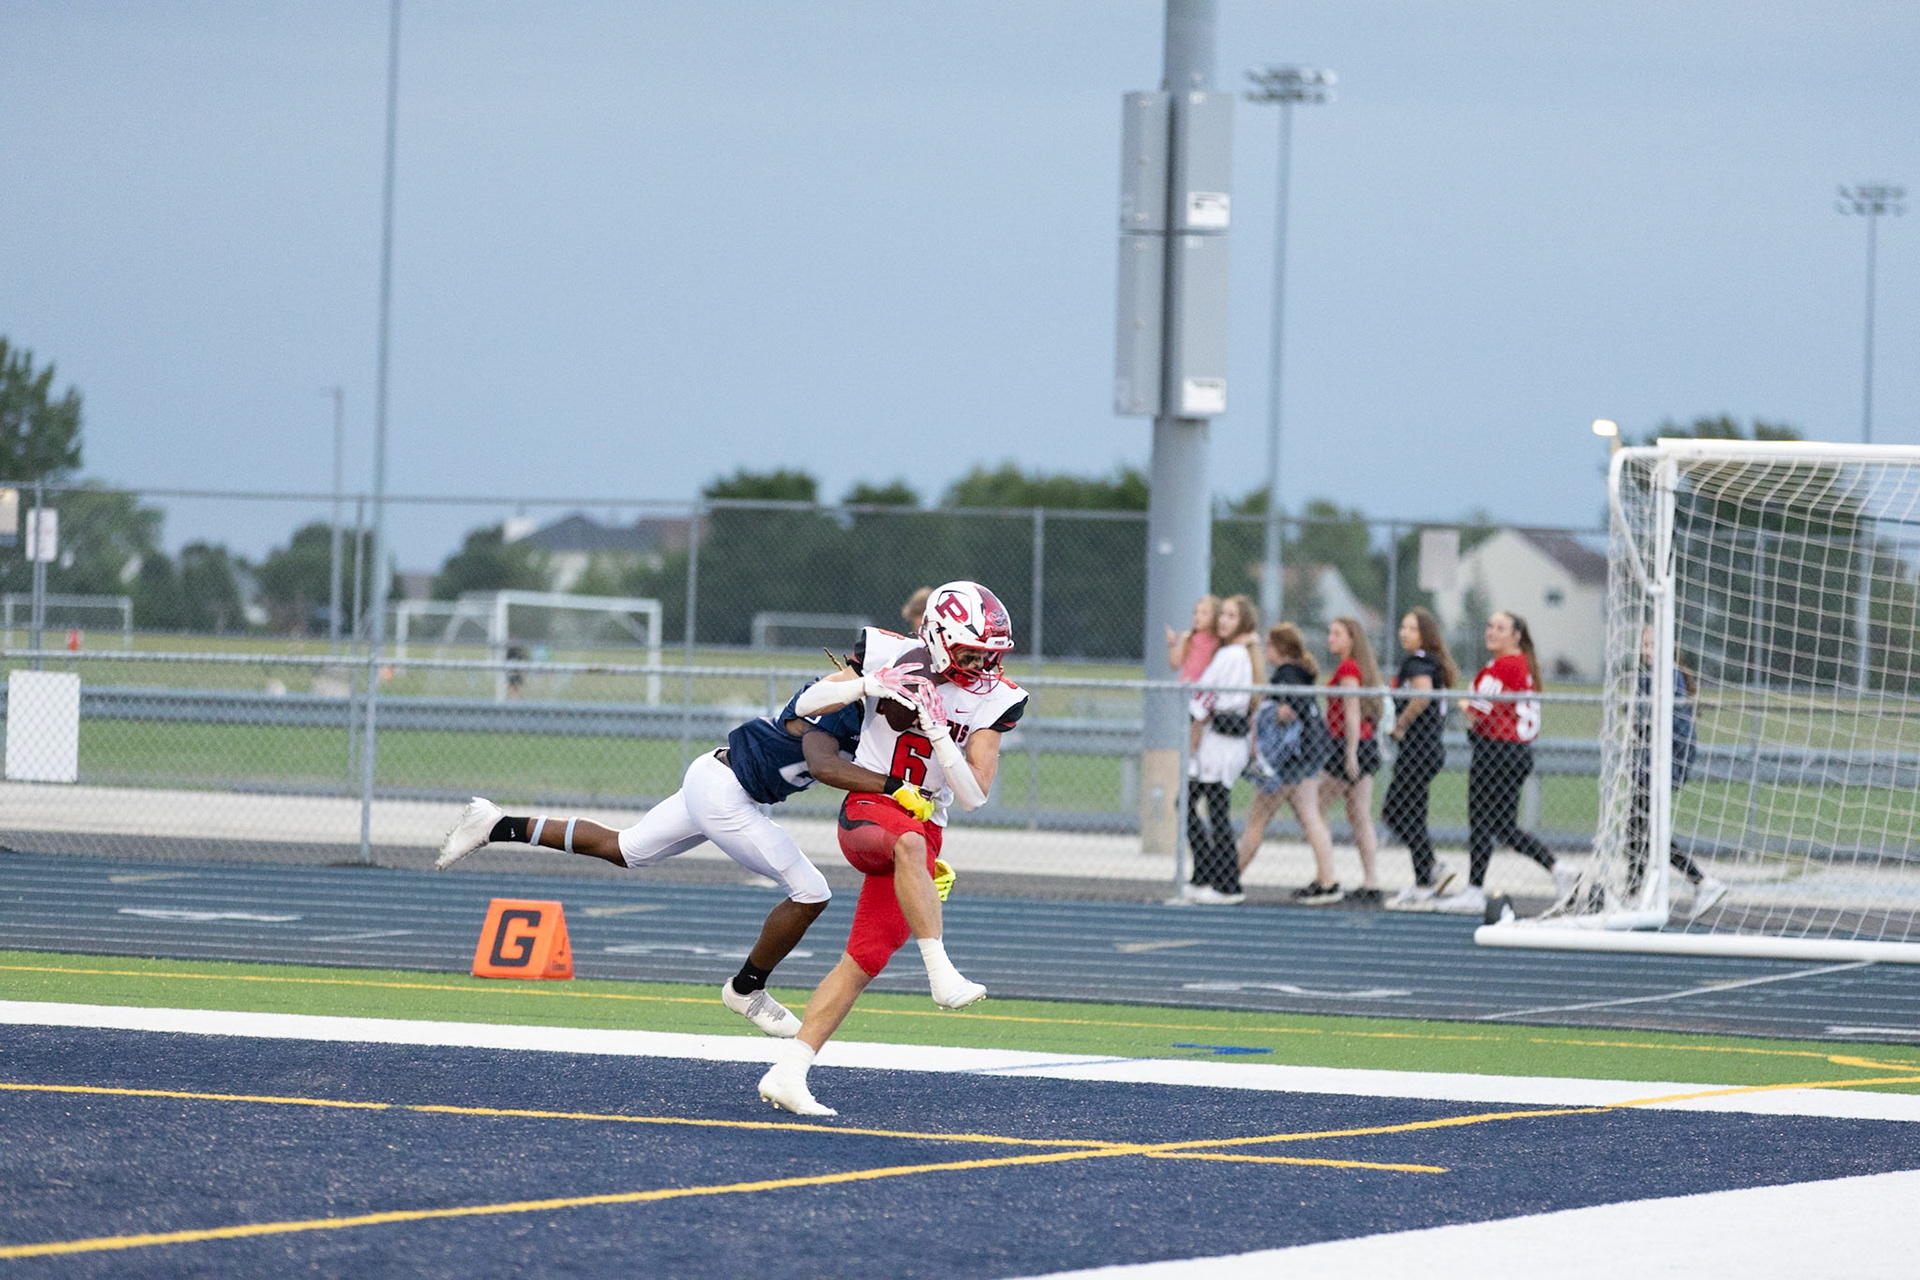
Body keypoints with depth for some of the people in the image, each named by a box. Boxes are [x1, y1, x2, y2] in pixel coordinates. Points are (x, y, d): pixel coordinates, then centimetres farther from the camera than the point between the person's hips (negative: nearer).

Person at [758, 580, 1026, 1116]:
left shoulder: (993, 700, -2)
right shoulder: (889, 654, -5)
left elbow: (974, 795, -7)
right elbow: (808, 705, 2)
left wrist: (937, 732, -19)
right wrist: (866, 685, -16)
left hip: (924, 830, 3)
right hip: (868, 809, -3)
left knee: (864, 961, -2)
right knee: (908, 842, -40)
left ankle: (787, 1075, 2)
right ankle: (943, 975, -48)